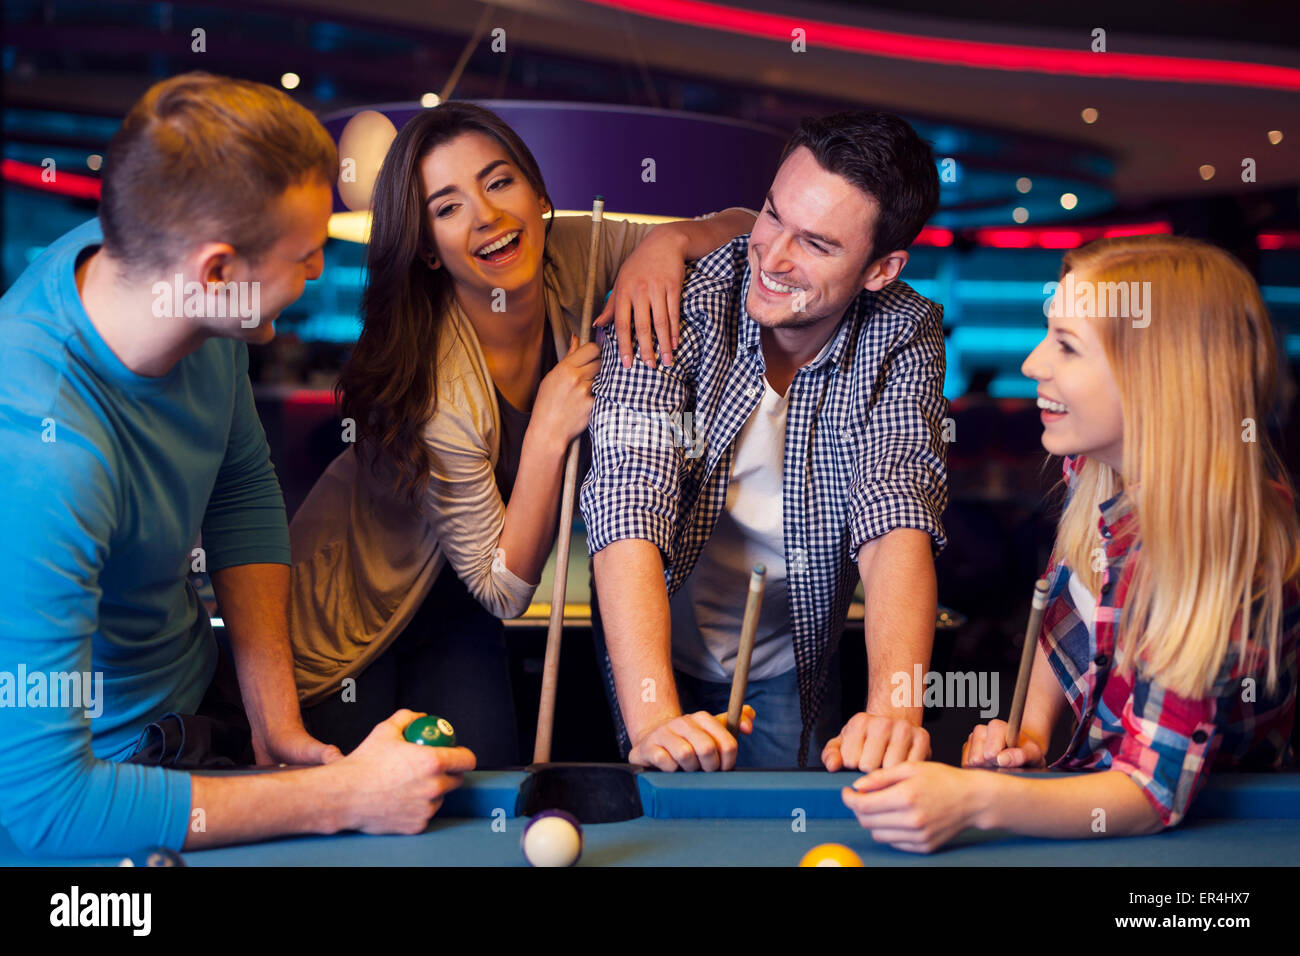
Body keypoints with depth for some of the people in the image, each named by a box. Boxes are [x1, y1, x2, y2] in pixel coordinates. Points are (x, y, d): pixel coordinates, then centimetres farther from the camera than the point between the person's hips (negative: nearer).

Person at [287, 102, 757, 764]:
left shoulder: (571, 254, -20)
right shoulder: (434, 388, -35)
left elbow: (746, 228, -12)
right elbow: (503, 590, -25)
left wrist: (667, 241, -33)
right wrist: (550, 433, -36)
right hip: (355, 605, -5)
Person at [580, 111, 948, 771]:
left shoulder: (904, 339, -16)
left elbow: (897, 524, -27)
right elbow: (629, 512, -35)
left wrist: (891, 712, -45)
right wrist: (654, 720, -48)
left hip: (793, 668, 2)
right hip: (660, 662, -1)